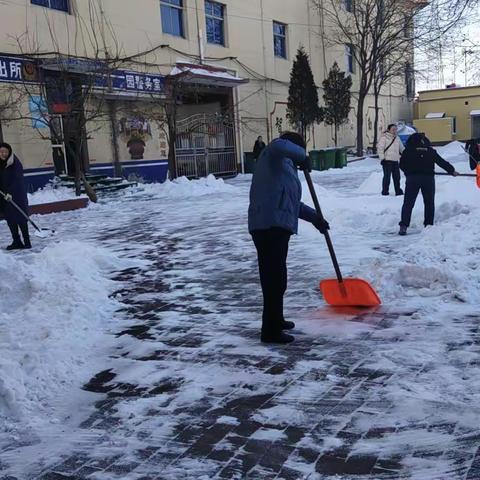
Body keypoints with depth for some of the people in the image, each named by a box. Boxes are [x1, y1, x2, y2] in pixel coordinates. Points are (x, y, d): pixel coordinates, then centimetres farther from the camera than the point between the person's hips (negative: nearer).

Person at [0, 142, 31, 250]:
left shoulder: (15, 164, -11)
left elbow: (16, 180, -18)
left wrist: (10, 193, -28)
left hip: (17, 196, -6)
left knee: (21, 219, -7)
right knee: (10, 220, 9)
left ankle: (27, 241, -3)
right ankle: (16, 241, 17)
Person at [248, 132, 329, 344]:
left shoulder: (284, 165, 29)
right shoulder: (276, 157, 0)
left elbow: (290, 201, 34)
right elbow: (279, 146, -27)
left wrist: (314, 217, 32)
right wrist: (302, 155, -10)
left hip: (274, 226, 11)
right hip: (270, 226, -11)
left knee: (276, 277, 20)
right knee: (274, 278, -9)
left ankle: (276, 320, 35)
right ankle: (271, 331, -4)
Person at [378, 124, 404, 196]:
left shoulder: (397, 138, 16)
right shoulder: (384, 137, -6)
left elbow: (402, 148, 25)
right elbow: (380, 148, -10)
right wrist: (382, 158, -15)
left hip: (395, 160, 7)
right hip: (387, 160, -7)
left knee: (397, 176, 9)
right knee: (387, 176, -5)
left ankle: (398, 191, 18)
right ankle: (385, 191, 3)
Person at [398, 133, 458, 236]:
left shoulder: (408, 150, 5)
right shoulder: (430, 151, 9)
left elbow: (402, 164, 6)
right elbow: (441, 162, 15)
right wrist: (452, 170, 27)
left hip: (412, 178, -1)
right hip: (428, 178, 1)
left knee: (408, 203, 1)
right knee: (429, 203, 14)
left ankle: (403, 226, -8)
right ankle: (429, 225, 16)